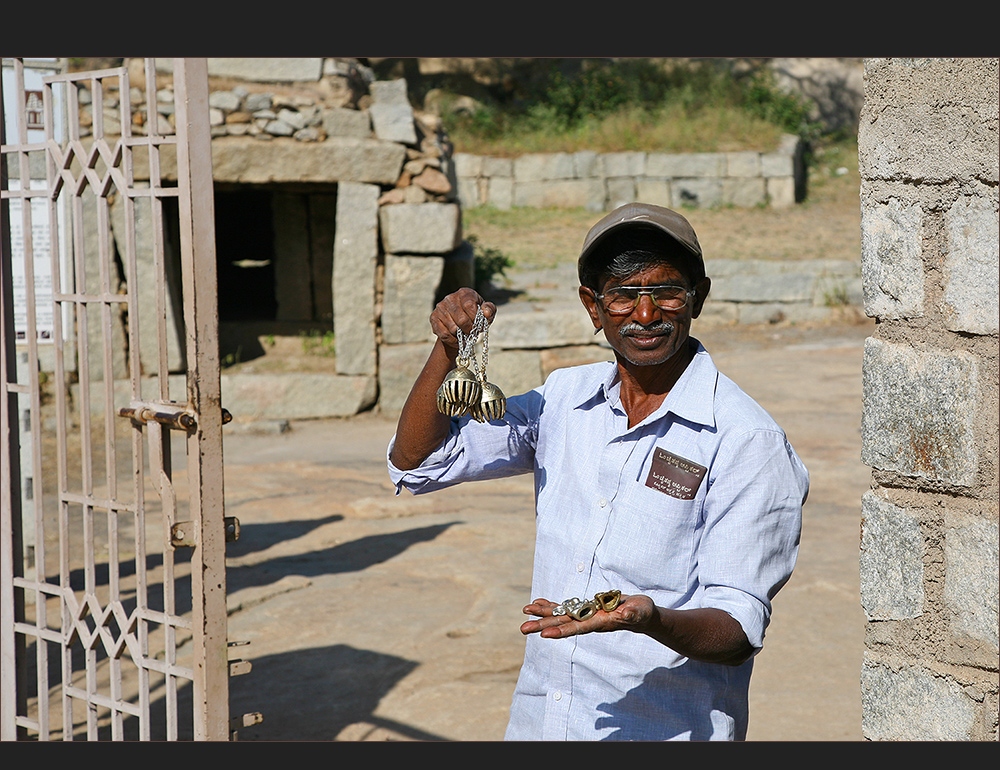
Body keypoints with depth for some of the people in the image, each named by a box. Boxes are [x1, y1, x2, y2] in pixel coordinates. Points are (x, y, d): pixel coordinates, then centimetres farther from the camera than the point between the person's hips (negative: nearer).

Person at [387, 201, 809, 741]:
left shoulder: (750, 444, -13)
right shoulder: (565, 398, 4)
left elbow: (738, 633, -15)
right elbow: (416, 464, 9)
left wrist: (651, 620, -35)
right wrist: (449, 350, -5)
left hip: (670, 732, -5)